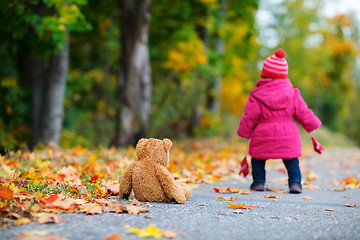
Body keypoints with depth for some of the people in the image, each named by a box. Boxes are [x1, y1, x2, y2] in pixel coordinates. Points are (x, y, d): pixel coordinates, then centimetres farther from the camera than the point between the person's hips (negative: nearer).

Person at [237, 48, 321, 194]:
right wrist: (313, 124, 21)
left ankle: (259, 182, 16)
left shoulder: (257, 96, -8)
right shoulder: (292, 94, -1)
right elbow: (303, 113, 5)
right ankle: (295, 183, 5)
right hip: (288, 138, 2)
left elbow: (249, 117, -3)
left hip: (263, 137, -2)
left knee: (257, 158, 18)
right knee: (291, 160, 15)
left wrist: (244, 132, 11)